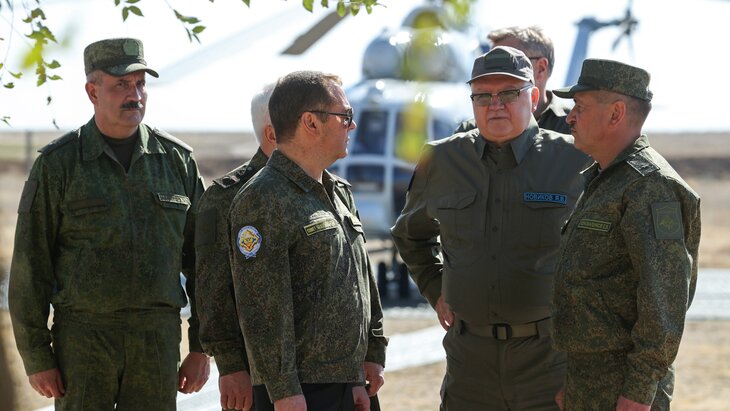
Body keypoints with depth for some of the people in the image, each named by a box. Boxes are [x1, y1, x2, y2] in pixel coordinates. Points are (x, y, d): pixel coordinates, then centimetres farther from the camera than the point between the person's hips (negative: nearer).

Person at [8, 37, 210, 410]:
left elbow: (200, 260, 9)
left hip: (157, 338, 2)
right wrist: (36, 359, -7)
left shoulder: (176, 160, 5)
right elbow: (29, 267, -2)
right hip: (82, 338, -2)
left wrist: (201, 349, 4)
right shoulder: (57, 164, -2)